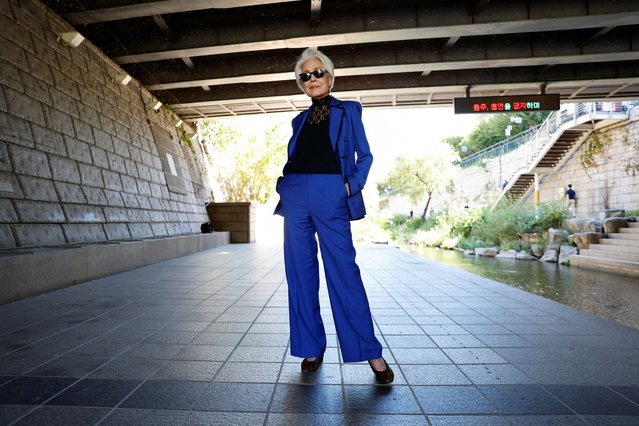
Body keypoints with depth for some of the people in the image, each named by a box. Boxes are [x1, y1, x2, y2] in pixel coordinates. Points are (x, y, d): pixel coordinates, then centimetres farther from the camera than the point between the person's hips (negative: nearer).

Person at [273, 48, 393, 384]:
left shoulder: (348, 111, 10)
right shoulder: (300, 119, 20)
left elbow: (365, 155, 6)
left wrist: (352, 185, -9)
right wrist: (284, 186, 4)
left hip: (330, 195, -4)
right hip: (295, 195, 5)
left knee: (343, 271, -7)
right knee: (300, 272, 4)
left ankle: (371, 352, 5)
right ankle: (311, 347, 17)